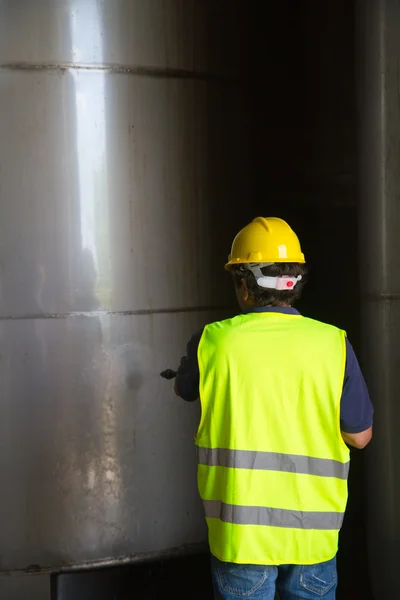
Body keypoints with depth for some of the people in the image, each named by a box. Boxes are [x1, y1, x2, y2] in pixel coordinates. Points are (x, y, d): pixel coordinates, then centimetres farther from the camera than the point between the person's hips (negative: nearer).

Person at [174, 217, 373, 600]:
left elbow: (183, 391, 13)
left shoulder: (212, 341, -8)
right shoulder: (333, 343, -8)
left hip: (241, 528, -1)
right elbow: (360, 436, -1)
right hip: (312, 530, 1)